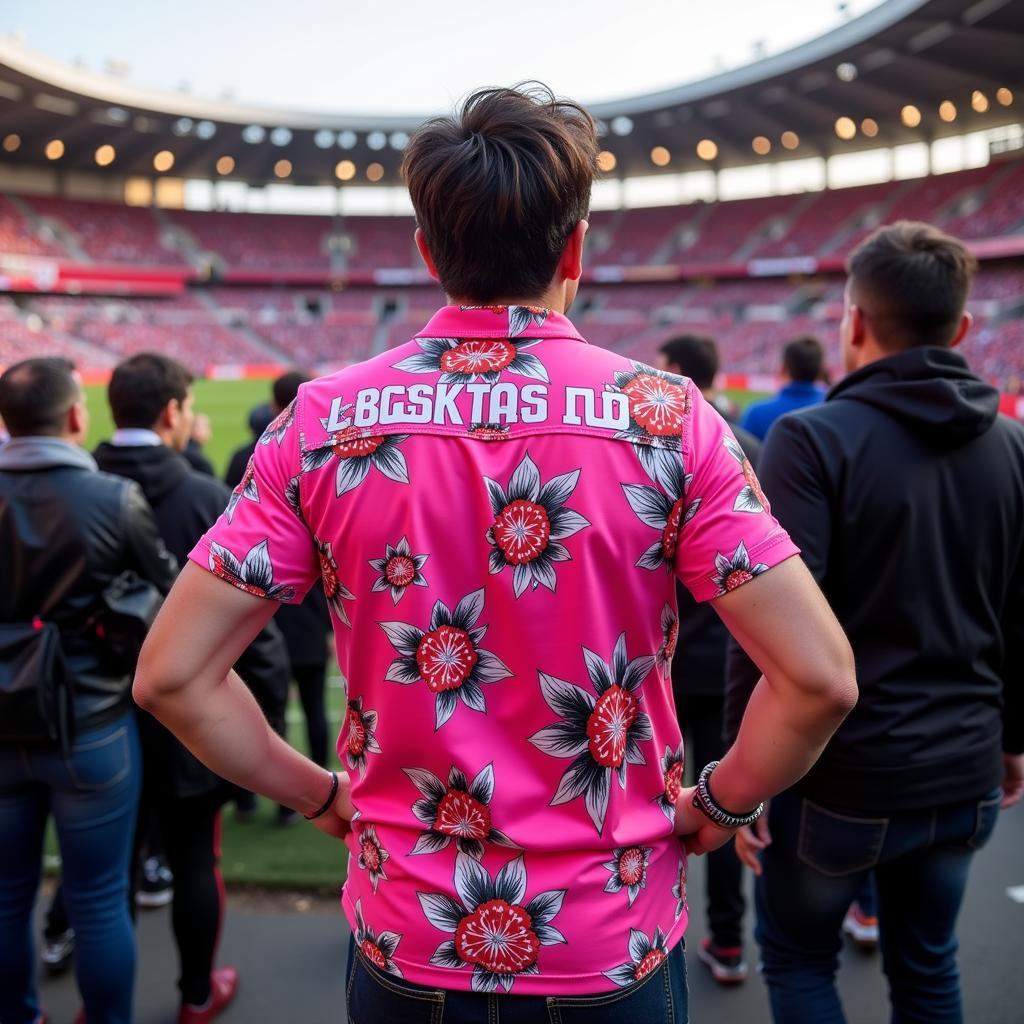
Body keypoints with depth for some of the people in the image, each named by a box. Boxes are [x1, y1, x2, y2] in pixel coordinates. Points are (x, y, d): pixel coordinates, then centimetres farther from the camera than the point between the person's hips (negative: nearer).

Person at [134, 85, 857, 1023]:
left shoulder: (321, 421, -10)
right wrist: (715, 808, -1)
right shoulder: (665, 416, -14)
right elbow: (820, 676, -17)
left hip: (404, 948, 1)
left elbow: (172, 675, -10)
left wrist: (320, 796, 2)